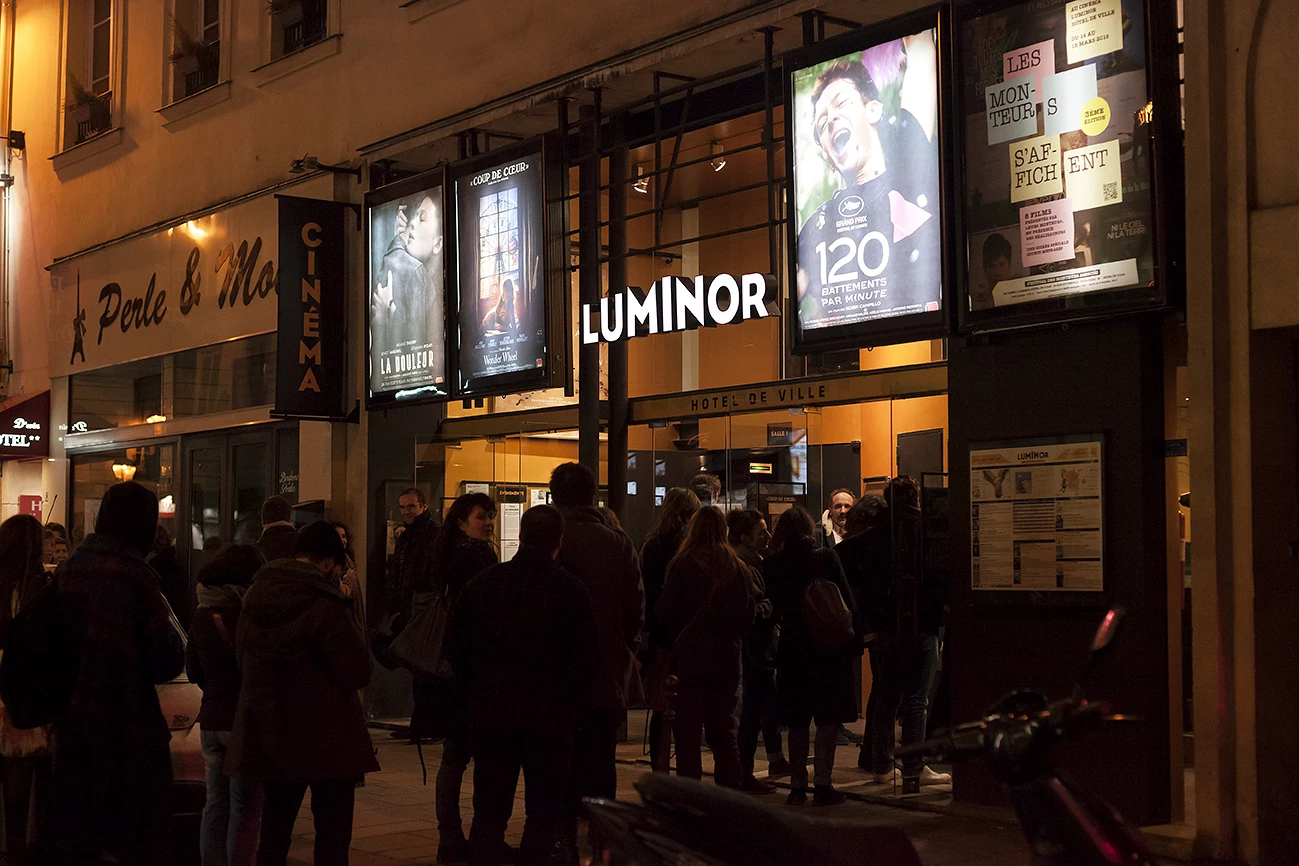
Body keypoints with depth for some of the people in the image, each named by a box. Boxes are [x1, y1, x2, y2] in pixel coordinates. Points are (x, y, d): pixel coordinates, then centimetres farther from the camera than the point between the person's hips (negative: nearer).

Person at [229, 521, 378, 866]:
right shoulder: (325, 604, -18)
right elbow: (358, 671, -16)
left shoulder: (254, 599, 4)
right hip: (326, 739, -6)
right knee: (332, 836, 2)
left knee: (275, 827, 17)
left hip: (270, 736, 6)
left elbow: (242, 660, 18)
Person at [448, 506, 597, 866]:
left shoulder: (481, 583, 1)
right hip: (550, 717, -3)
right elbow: (585, 660, -8)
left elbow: (458, 651, 7)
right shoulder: (571, 589, -9)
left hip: (490, 715, 3)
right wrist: (572, 704, 7)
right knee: (543, 810, 9)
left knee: (489, 813, 11)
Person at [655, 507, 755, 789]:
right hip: (727, 660, 4)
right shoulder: (740, 568, 2)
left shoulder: (682, 565, -11)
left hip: (690, 660, -4)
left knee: (688, 735, 2)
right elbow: (749, 615, 9)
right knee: (724, 733, 15)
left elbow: (665, 612, -9)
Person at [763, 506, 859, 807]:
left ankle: (798, 785, 12)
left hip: (792, 648, 2)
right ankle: (823, 783, 0)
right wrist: (855, 641, 1)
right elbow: (847, 602, -5)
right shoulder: (827, 558, -6)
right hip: (830, 647, -2)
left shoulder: (771, 566, -3)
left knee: (797, 721, 10)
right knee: (829, 718, 4)